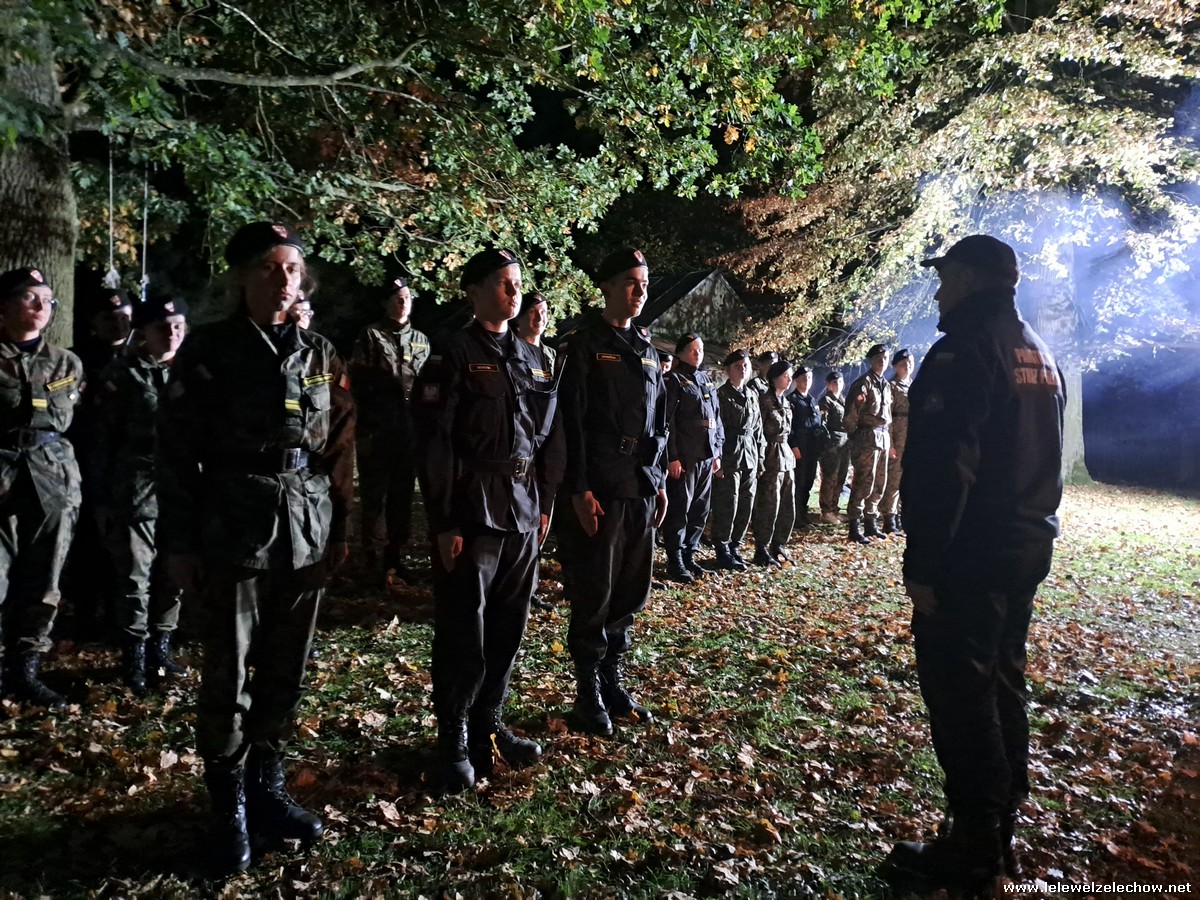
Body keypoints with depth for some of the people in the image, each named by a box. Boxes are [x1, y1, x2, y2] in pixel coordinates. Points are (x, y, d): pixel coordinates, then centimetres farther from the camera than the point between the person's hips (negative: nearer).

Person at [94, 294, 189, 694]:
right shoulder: (121, 374, -1)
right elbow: (105, 437, 1)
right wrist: (105, 493, -1)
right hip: (136, 489, -3)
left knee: (173, 573, 11)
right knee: (135, 577, 3)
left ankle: (160, 648, 25)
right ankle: (134, 658, 16)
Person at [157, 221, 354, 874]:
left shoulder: (321, 355, 8)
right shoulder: (207, 350, -2)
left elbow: (341, 447, 11)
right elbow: (176, 450, -3)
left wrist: (341, 528, 8)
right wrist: (179, 542, -5)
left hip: (306, 532, 4)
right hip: (234, 530, -3)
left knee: (286, 671, 12)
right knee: (229, 676, 3)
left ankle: (267, 788, 30)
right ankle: (230, 809, 21)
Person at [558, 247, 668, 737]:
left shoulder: (646, 347, 15)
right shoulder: (585, 344, -6)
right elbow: (572, 420, -12)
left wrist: (661, 480, 14)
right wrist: (579, 489, -17)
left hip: (643, 489, 7)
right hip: (601, 491, -7)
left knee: (632, 590, 12)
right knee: (594, 594, 1)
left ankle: (613, 680, 26)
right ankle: (588, 693, 15)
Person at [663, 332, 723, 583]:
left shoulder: (707, 380, 17)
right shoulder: (674, 380, -4)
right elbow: (667, 421, -11)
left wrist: (717, 452, 13)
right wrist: (672, 457, -17)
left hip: (706, 456, 7)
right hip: (684, 456, -7)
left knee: (700, 509, 11)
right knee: (679, 508, -3)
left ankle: (689, 555, 21)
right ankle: (675, 562, 4)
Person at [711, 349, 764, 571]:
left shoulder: (752, 395, 15)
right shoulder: (720, 394, -4)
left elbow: (758, 429, 18)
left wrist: (760, 457, 13)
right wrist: (718, 460, -14)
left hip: (750, 458, 6)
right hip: (729, 458, -6)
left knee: (746, 507, 8)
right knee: (727, 506, -4)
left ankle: (734, 547, 21)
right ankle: (723, 552, 6)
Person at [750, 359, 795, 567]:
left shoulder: (785, 402, 14)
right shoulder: (764, 400, -10)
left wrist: (790, 453, 17)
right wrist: (760, 461, -17)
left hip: (786, 456, 8)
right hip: (772, 457, -8)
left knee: (788, 508, 10)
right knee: (769, 507, -4)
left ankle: (778, 546, 22)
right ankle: (762, 550, 5)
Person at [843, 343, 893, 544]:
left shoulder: (885, 385, 18)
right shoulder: (863, 382, -8)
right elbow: (852, 412, -13)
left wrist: (888, 437, 17)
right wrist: (854, 435, -10)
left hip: (883, 437, 8)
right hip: (868, 437, -8)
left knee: (879, 483, 11)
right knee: (864, 482, -9)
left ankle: (870, 523, 21)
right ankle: (854, 527, -4)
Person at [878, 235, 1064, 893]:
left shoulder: (965, 350, -15)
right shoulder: (1040, 353, 15)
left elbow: (944, 465, -22)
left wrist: (923, 562, -20)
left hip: (971, 553, -10)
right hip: (1029, 546, 10)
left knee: (958, 693, -2)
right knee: (1001, 684, 16)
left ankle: (973, 850, 7)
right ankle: (1000, 834, 28)